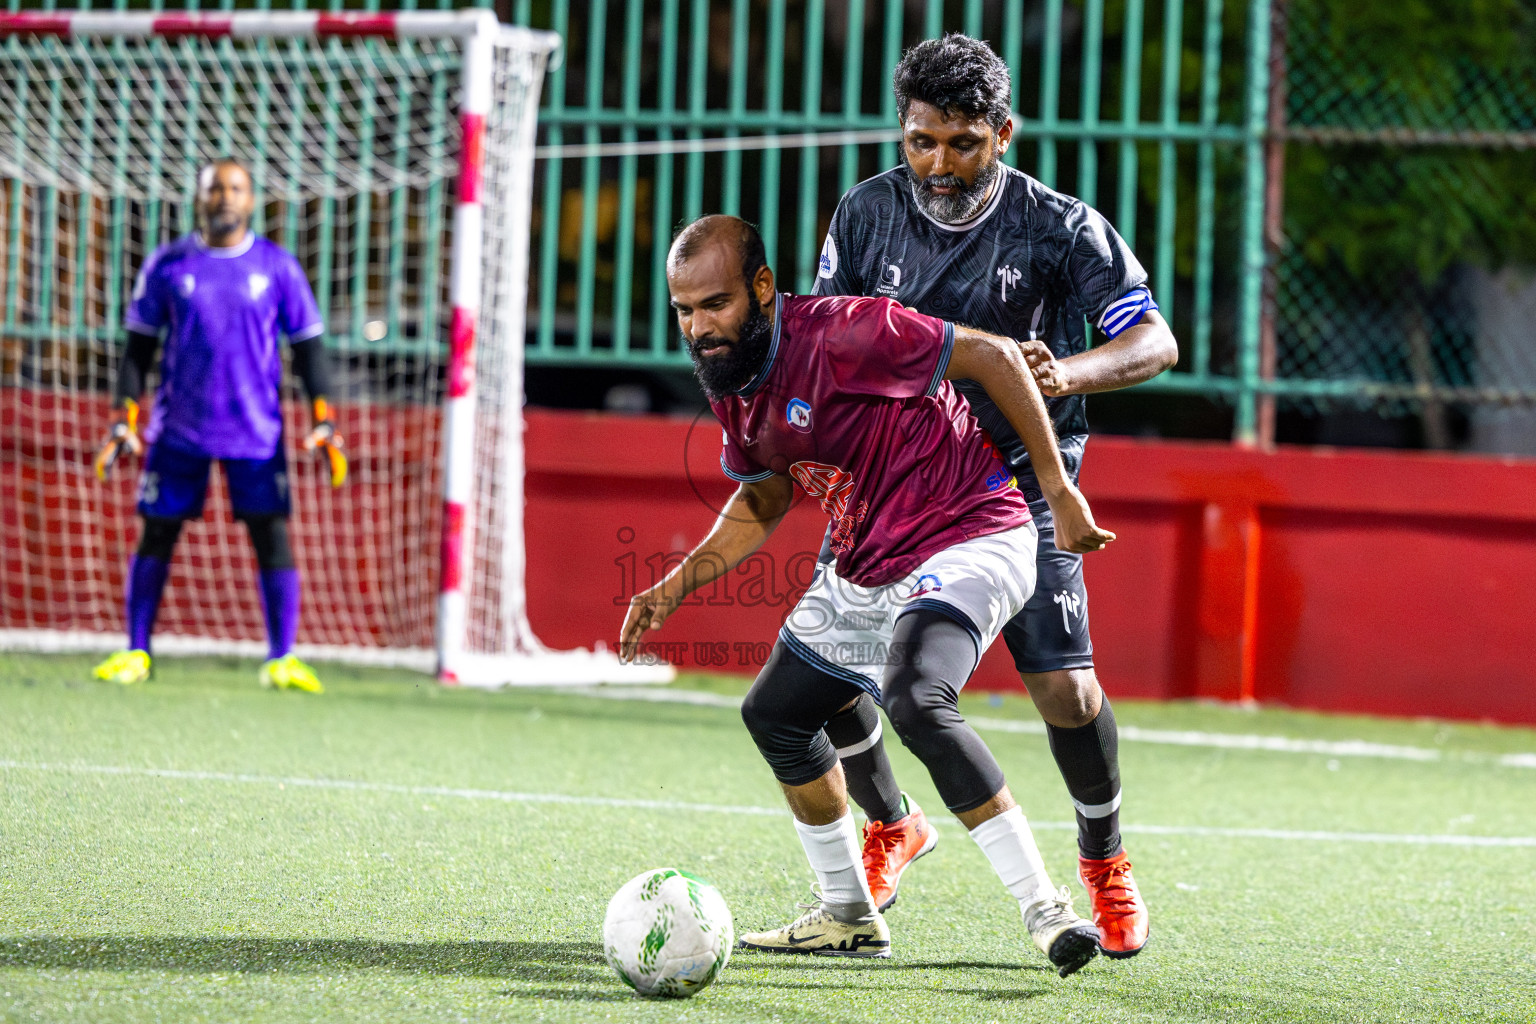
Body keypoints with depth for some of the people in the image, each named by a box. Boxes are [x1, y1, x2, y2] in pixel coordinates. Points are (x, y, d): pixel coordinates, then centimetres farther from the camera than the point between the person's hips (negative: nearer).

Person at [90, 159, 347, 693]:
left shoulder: (278, 267, 3)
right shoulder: (166, 265, 3)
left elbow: (308, 346, 6)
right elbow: (139, 346, 8)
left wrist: (324, 423, -3)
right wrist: (124, 420, 1)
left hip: (256, 430, -1)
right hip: (179, 429, 1)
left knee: (272, 536, -7)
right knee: (156, 534, 3)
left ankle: (282, 659, -4)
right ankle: (135, 653, 12)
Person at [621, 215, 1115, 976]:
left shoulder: (843, 337, -26)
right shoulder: (729, 377, 1)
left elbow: (992, 356, -20)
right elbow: (761, 501, 18)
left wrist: (1057, 490, -18)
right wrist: (678, 585, 6)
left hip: (966, 539, -10)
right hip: (864, 569, 10)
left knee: (915, 703, -33)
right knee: (775, 713, 19)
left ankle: (1044, 909, -29)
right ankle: (848, 915, 35)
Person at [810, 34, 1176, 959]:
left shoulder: (1058, 226, -13)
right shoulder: (866, 216, -4)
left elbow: (1156, 341, -15)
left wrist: (1069, 373, -35)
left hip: (1020, 474, -3)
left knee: (1062, 683, -15)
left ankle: (1104, 858, 14)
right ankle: (893, 828, 20)